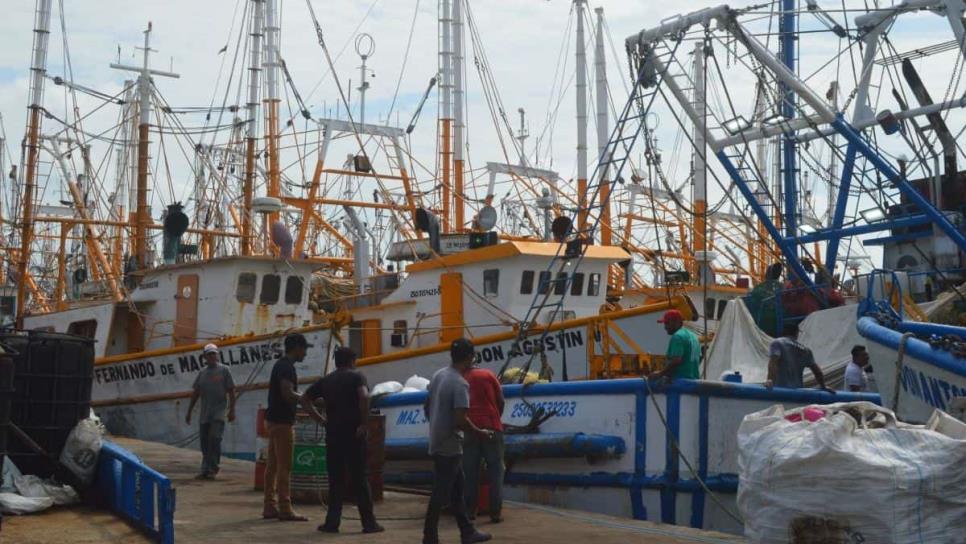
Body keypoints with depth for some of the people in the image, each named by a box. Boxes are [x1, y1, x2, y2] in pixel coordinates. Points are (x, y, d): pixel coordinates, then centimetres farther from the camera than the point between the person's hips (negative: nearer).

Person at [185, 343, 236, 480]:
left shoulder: (224, 370, 1)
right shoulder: (202, 372, 12)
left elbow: (231, 391, 0)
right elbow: (195, 393, 16)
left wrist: (232, 410, -6)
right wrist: (189, 412, 15)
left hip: (218, 413, -4)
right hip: (204, 414, 5)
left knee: (214, 440, -13)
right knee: (204, 442, 6)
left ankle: (212, 469, -8)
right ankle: (205, 470, 14)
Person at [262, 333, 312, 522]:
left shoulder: (281, 365, 16)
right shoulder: (287, 367, -15)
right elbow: (288, 394, -25)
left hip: (273, 420, 10)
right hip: (282, 421, -10)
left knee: (273, 464, 10)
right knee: (284, 466, -7)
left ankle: (270, 507, 14)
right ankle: (285, 509, -4)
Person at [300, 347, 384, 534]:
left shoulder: (325, 380, 13)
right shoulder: (357, 377, -2)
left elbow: (305, 399, 12)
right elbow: (364, 396, -20)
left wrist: (321, 419, 9)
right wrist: (365, 423, -14)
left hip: (333, 434, 3)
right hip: (353, 433, -3)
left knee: (335, 479, 9)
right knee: (359, 479, 2)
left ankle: (332, 522, 7)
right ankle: (369, 523, 5)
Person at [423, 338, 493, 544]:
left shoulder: (438, 375, 6)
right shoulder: (460, 384, -19)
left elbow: (427, 407, 14)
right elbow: (461, 420, -24)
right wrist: (480, 433, -8)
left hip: (437, 442, 9)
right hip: (449, 446, -9)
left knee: (457, 489, 17)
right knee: (441, 494, -2)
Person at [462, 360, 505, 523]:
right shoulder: (488, 375, 8)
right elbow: (501, 401, 8)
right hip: (491, 427, -1)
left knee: (470, 472, 9)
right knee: (495, 470, 3)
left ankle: (470, 510, 8)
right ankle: (496, 512, -2)